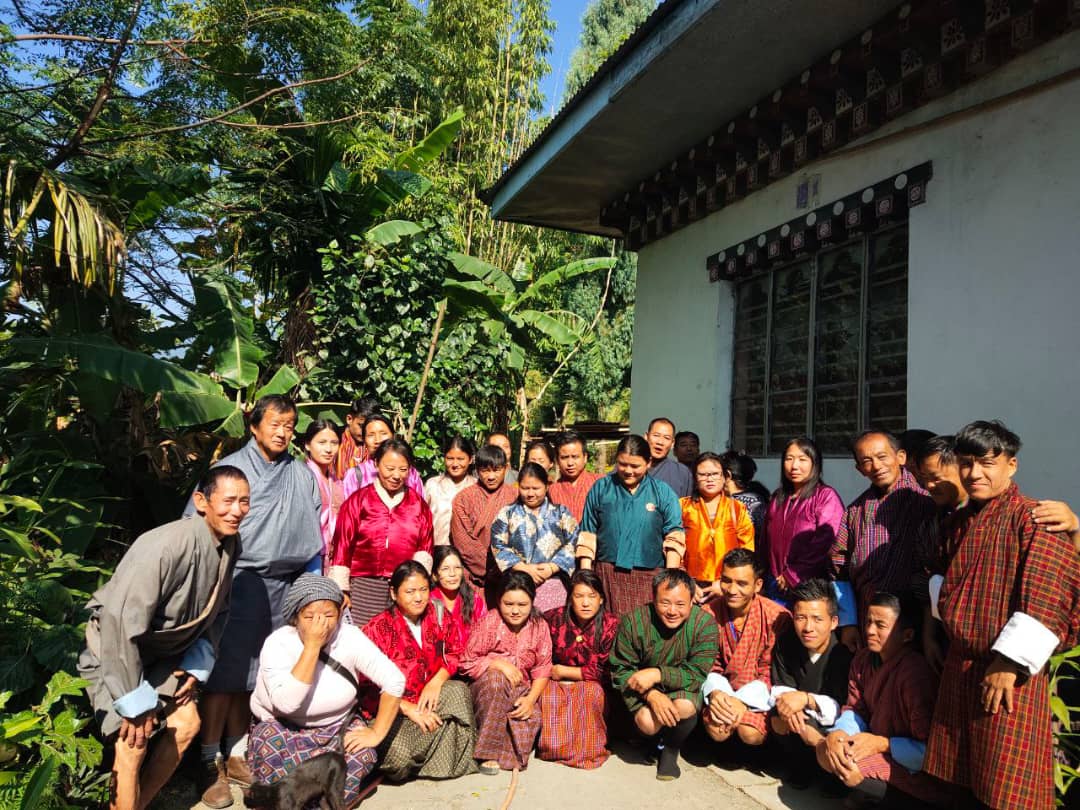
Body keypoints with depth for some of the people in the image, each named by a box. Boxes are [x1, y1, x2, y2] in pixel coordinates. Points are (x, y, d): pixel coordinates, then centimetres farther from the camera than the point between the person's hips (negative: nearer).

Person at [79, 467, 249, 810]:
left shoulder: (230, 543, -10)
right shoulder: (165, 547, -34)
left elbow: (216, 611, 4)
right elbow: (120, 622, -34)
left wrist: (197, 666, -1)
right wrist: (135, 704, -27)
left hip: (162, 651, 8)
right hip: (113, 650, -7)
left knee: (186, 724, 8)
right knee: (134, 741, -15)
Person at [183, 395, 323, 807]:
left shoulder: (302, 475, 12)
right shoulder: (231, 468, 0)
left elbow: (313, 532, 15)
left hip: (283, 587, 4)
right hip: (237, 583, -3)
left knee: (257, 675, 9)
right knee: (225, 674, -1)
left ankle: (237, 755, 21)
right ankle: (209, 764, 10)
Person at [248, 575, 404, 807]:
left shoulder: (350, 637, -17)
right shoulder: (278, 643, -22)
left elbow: (394, 681, -16)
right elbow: (286, 704, -36)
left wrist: (377, 733, -18)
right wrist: (311, 646, -37)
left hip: (337, 726, 2)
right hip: (281, 728, -2)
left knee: (362, 756, -25)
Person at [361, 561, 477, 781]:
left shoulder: (439, 615, 0)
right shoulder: (378, 628, -12)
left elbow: (455, 653, 4)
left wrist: (436, 682, -15)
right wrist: (409, 708, -21)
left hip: (428, 698, 4)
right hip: (390, 709, -4)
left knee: (457, 691, -28)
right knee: (400, 754, -32)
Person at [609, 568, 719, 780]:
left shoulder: (704, 623, -20)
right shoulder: (633, 622, -19)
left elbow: (697, 675, -20)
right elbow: (621, 671, -13)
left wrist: (657, 674, -34)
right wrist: (652, 695, -29)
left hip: (683, 688, 0)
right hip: (641, 691, 0)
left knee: (685, 707, -32)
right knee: (647, 722, -28)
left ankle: (671, 749, 2)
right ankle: (654, 741, 13)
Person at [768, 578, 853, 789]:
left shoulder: (845, 653, -24)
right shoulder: (786, 643, -9)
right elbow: (780, 688, -7)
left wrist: (808, 699, -40)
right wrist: (787, 702, -31)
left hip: (833, 725, -4)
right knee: (779, 719, -25)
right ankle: (801, 766, 4)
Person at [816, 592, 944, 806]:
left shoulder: (916, 673, -26)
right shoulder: (863, 658, 0)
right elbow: (855, 710, 7)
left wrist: (882, 744, -25)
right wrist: (838, 732, -13)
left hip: (917, 772, -8)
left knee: (850, 769, -26)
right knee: (825, 750, -4)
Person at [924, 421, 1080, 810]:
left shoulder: (1032, 519, -14)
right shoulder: (959, 521, 9)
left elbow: (1046, 601, -19)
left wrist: (1008, 663, -18)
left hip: (1007, 674, -7)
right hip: (958, 665, 7)